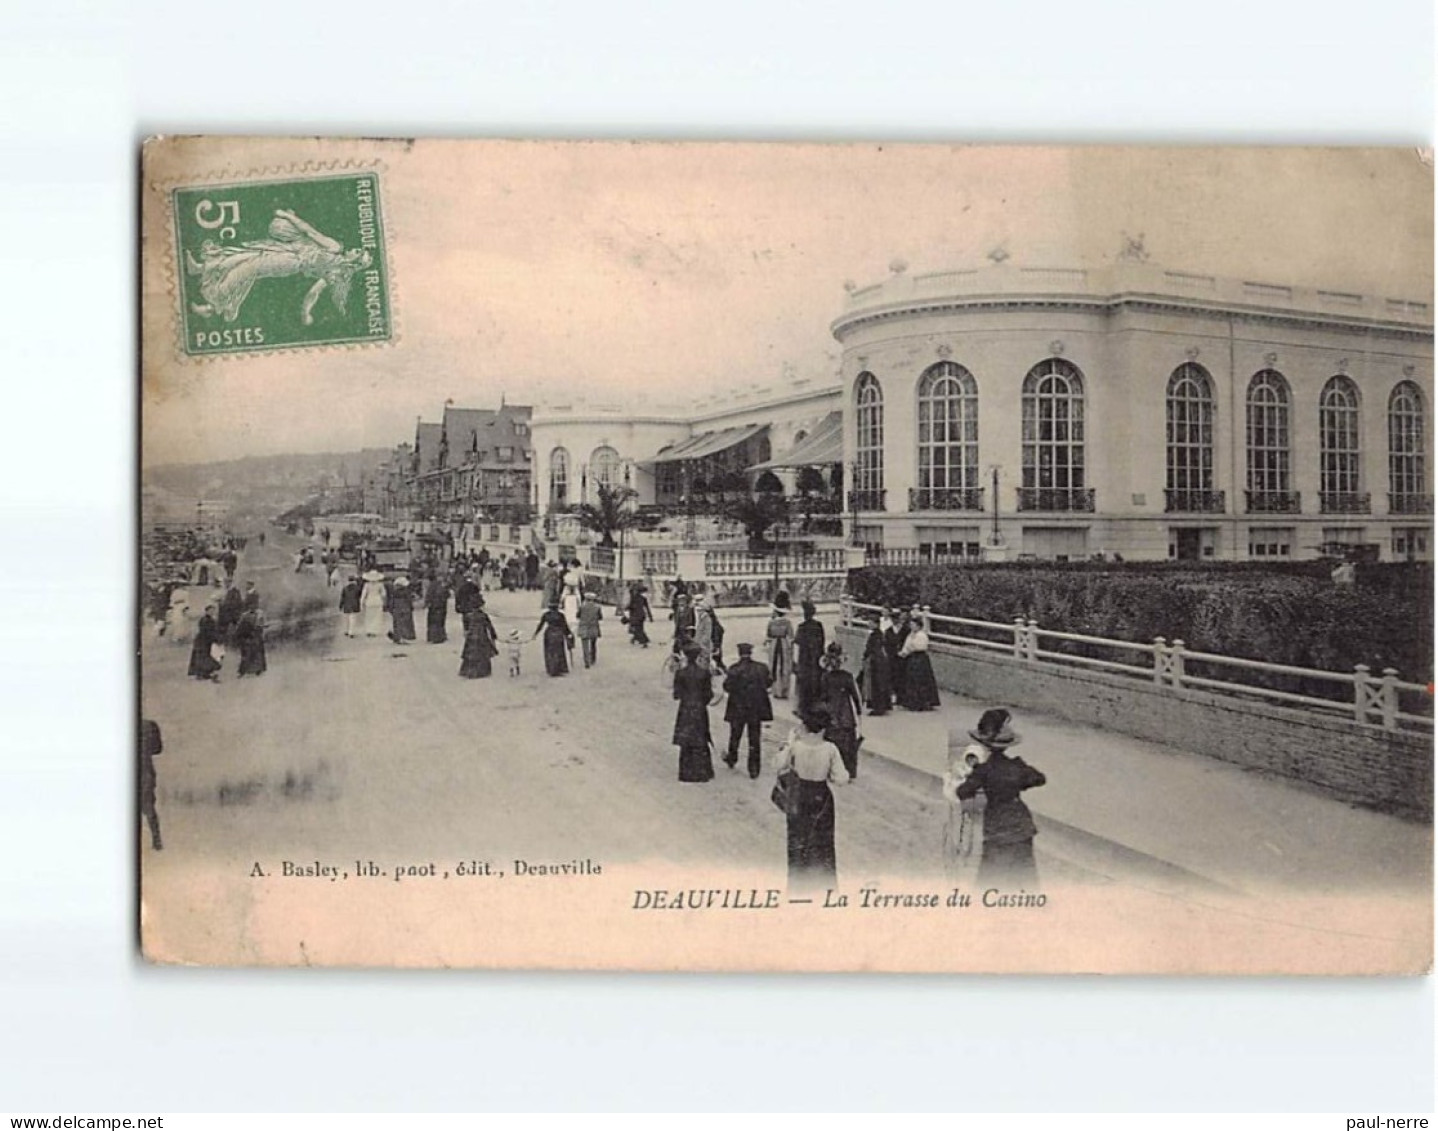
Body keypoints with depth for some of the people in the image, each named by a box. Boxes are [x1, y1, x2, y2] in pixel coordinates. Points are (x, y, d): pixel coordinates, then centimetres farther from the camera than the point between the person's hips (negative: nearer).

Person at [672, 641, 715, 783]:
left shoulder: (680, 673, -10)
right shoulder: (704, 673, -8)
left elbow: (676, 694, -7)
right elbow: (709, 694, -4)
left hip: (685, 711, -1)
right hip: (700, 710, 1)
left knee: (685, 744, 9)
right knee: (700, 744, 12)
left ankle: (687, 773, 12)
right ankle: (701, 773, 14)